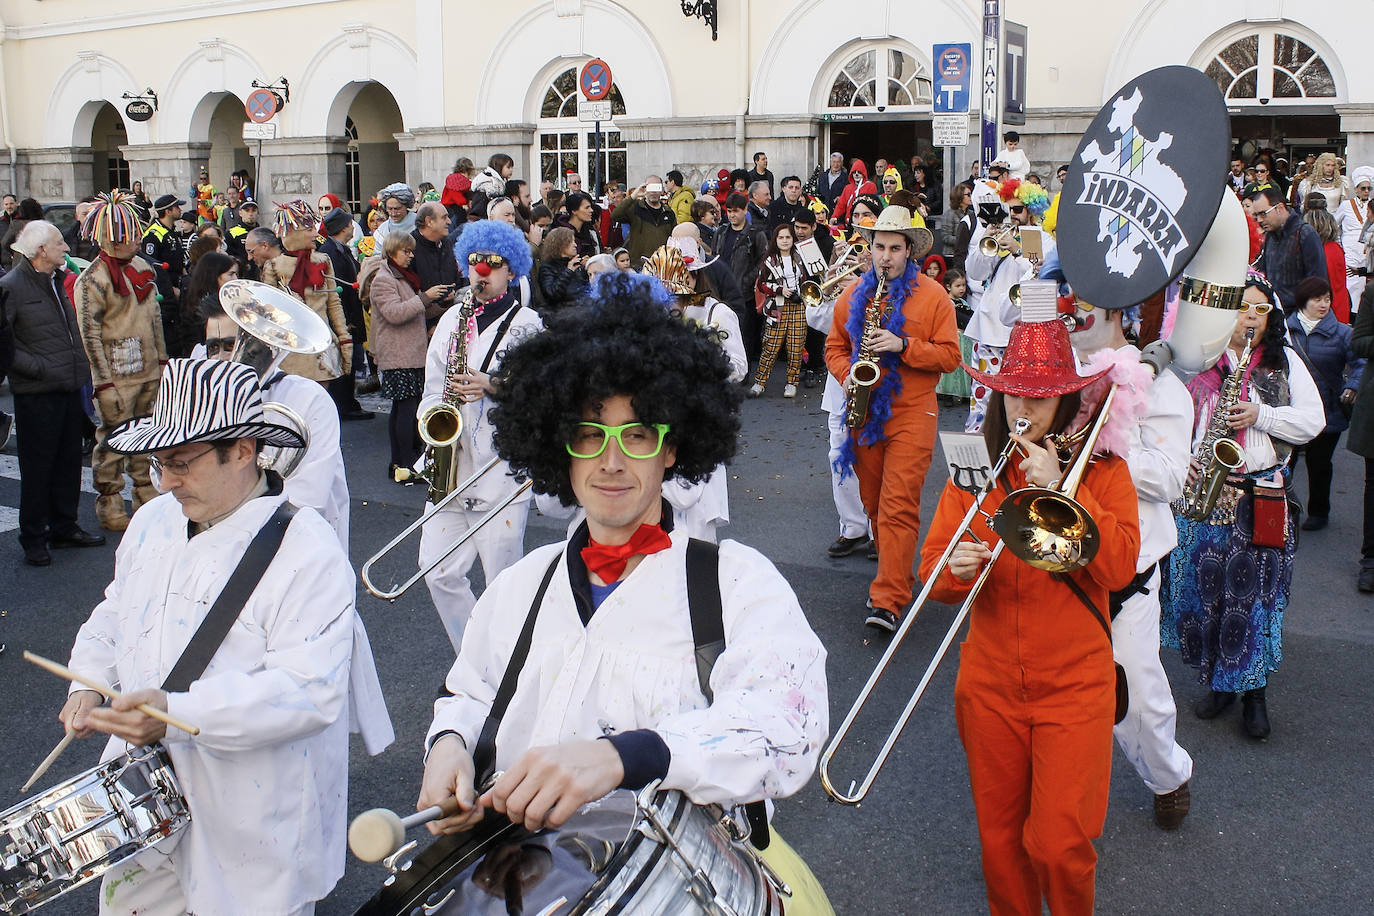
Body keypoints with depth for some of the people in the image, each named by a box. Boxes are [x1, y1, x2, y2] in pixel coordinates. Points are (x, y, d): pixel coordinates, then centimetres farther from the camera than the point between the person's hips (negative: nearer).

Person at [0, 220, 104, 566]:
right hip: (37, 395, -7)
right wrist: (38, 368, -18)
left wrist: (83, 372, 14)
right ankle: (34, 539, 13)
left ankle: (64, 527, 26)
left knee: (69, 462, 13)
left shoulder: (58, 281, 13)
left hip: (70, 390, 7)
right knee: (37, 467, 2)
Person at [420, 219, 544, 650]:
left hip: (502, 466, -5)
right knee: (438, 571, 4)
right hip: (449, 464, 5)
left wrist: (493, 386, -20)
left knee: (503, 582, 0)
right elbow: (433, 385, 17)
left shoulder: (528, 324, 0)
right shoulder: (452, 319, 16)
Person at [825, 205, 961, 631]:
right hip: (865, 412, 5)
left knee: (899, 507, -11)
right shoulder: (853, 295, 10)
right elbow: (835, 347, 17)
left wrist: (903, 346, -18)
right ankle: (894, 573, 28)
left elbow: (950, 355, -5)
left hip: (911, 413, -5)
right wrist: (847, 374, -3)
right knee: (874, 503, 12)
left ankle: (888, 600, -12)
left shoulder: (933, 296, -2)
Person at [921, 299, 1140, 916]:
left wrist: (1060, 489, -21)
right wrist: (954, 568, -24)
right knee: (1000, 836, 14)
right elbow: (933, 574, -2)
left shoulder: (1102, 470, -3)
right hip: (990, 685, 3)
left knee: (1059, 845, -3)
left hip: (1074, 685, -2)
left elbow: (1119, 569, -17)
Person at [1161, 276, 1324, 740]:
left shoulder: (1285, 362, 7)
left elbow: (1314, 421, 2)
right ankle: (1216, 681, 20)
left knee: (1255, 592, -1)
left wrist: (1260, 415, -13)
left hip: (1262, 495, 0)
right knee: (1201, 587, 4)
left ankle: (1253, 690, 12)